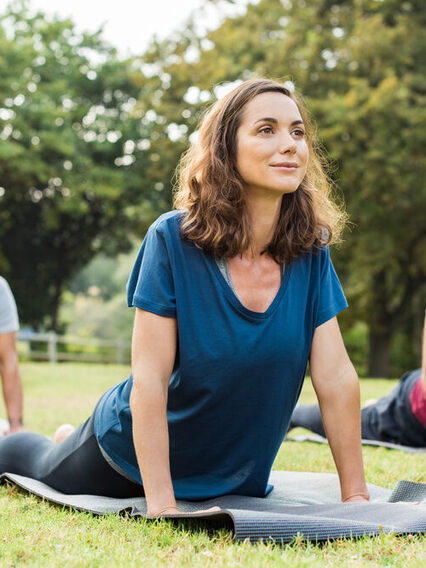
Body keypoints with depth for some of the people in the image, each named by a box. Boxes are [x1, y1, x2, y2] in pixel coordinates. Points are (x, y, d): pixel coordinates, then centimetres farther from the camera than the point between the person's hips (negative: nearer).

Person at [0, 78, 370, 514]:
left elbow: (335, 376, -16)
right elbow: (149, 378, -29)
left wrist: (355, 496, -18)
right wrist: (161, 504, -33)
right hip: (134, 449, -4)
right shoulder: (173, 240, -27)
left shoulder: (310, 251, -17)